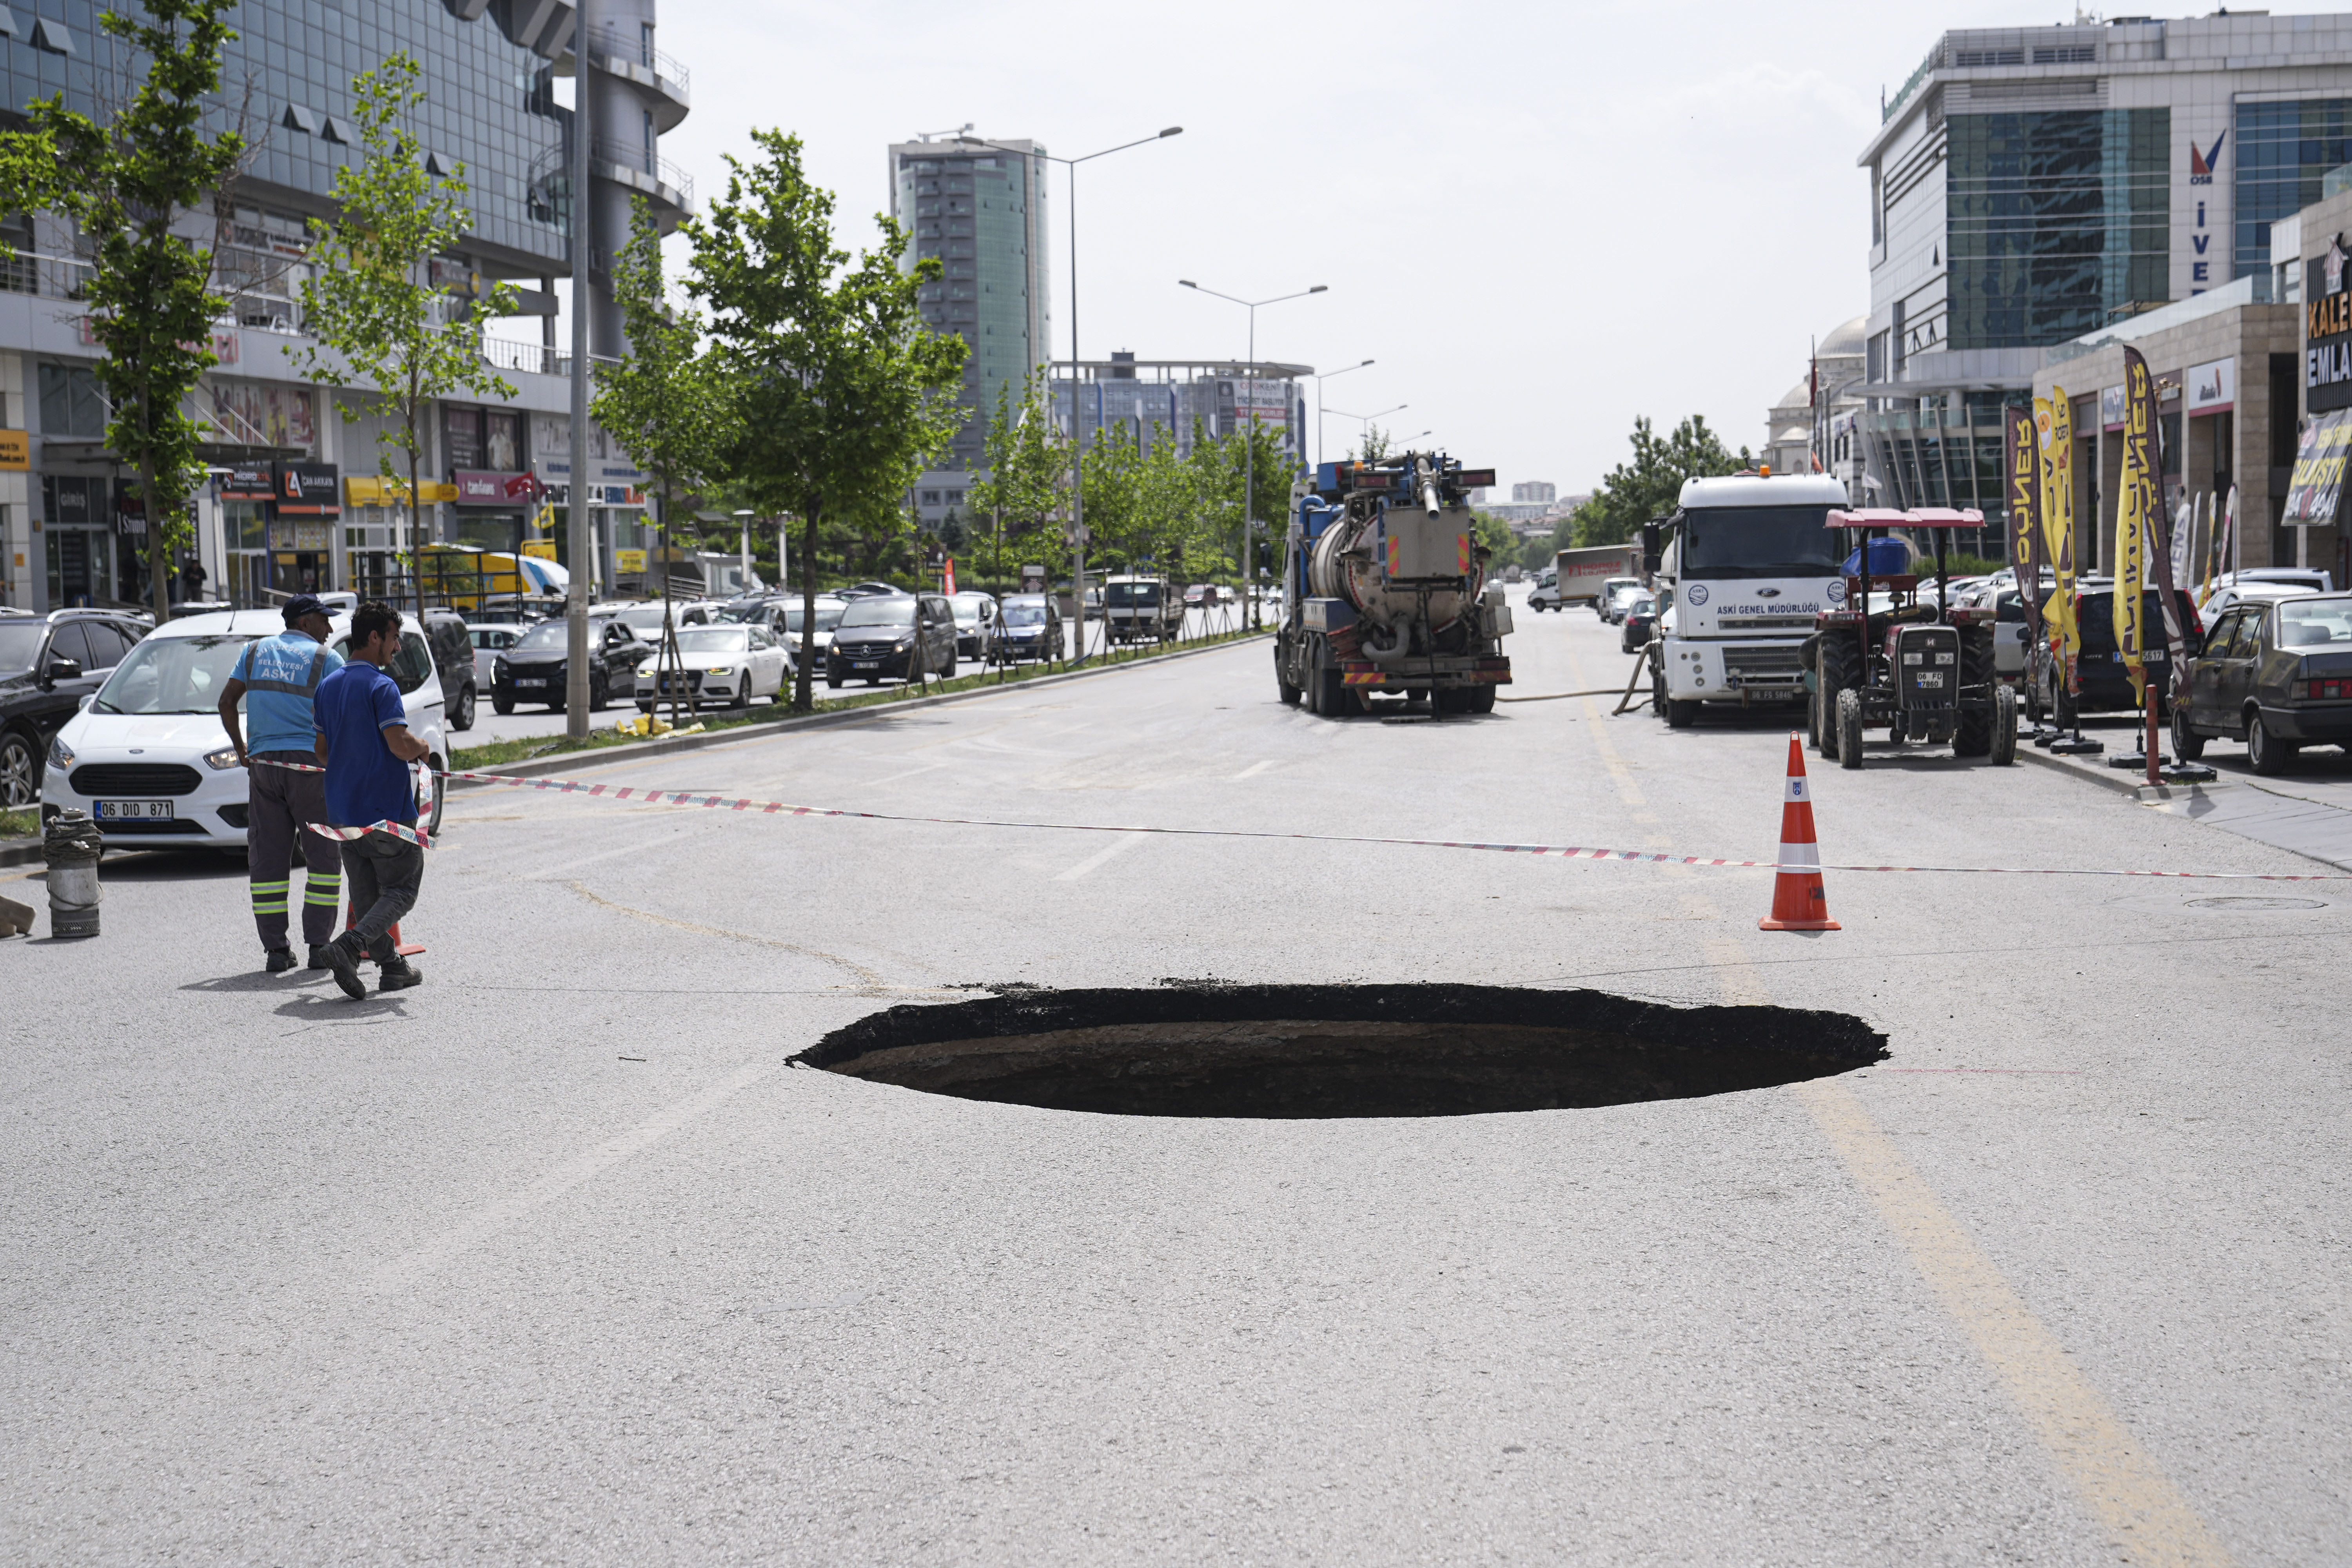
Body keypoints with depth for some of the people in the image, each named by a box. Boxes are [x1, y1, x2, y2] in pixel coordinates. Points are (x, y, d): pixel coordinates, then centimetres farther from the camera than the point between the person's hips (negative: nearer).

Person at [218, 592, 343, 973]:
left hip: (262, 763, 4)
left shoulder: (256, 651, 13)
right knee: (323, 854, 4)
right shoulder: (325, 657, 0)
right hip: (310, 763, -4)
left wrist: (240, 748, 21)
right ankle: (319, 945, 0)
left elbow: (227, 702, 13)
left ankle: (275, 949, 5)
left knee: (267, 857, 6)